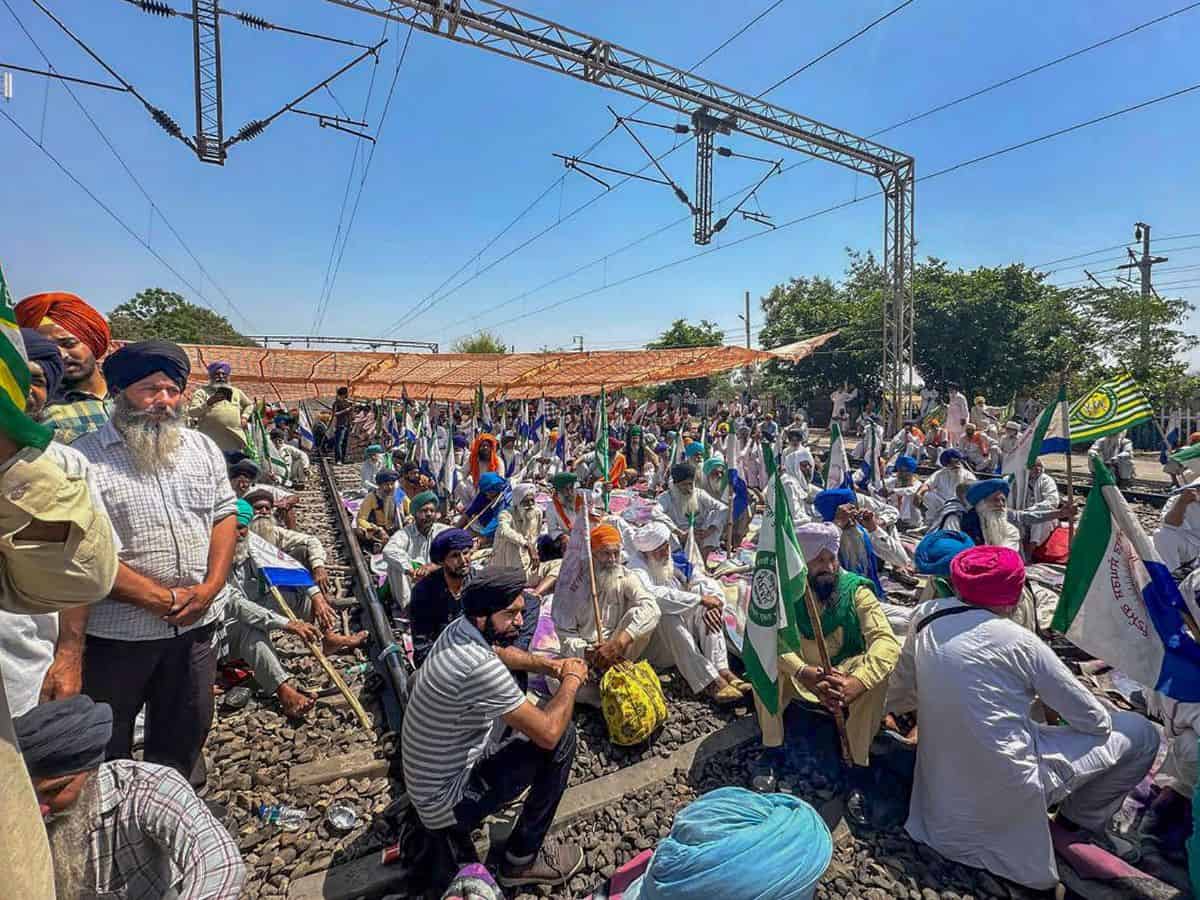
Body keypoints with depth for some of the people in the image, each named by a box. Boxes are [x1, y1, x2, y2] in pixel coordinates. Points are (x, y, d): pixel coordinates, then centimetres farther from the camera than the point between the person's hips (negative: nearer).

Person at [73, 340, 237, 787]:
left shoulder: (203, 448, 4)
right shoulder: (85, 460, -11)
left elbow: (225, 515, 4)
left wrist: (210, 588, -9)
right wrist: (159, 598, -17)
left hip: (195, 624, 4)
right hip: (117, 631, -4)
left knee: (186, 730, 21)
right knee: (107, 742, 17)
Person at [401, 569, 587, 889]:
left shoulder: (460, 629, -7)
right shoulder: (480, 667, -34)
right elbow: (548, 733, -28)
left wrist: (548, 664, 5)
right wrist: (571, 679, -12)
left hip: (426, 777, 9)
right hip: (445, 802, -9)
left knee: (516, 710, 19)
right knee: (562, 737, -12)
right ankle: (522, 859, 4)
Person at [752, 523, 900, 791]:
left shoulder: (856, 590, -14)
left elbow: (886, 640, -27)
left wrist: (857, 682, -45)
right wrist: (805, 673, -44)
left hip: (843, 673, 0)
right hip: (797, 676, 0)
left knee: (877, 672, -30)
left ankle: (857, 765, -13)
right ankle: (772, 750, -11)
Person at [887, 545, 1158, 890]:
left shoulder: (926, 617, -6)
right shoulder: (1017, 640, -17)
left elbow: (898, 697, 3)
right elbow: (1092, 719, -5)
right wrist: (1104, 720, 17)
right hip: (1008, 787, -5)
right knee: (1140, 733, 9)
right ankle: (1078, 822, 20)